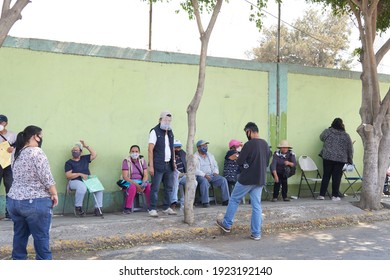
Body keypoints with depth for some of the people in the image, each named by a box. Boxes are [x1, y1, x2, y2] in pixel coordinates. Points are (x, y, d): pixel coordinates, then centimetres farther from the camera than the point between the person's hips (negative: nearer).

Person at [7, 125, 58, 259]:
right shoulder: (36, 152, -13)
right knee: (41, 237, 2)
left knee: (20, 235, 15)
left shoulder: (17, 154, 12)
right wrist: (54, 194, -6)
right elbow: (47, 177, -16)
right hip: (35, 202, -8)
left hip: (13, 200, 8)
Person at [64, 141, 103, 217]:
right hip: (75, 181, -5)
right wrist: (80, 174, -14)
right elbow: (68, 176, -5)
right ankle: (78, 208, -23)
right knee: (82, 187, -39)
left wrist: (86, 146, 13)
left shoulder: (84, 159, 19)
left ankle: (98, 209, -20)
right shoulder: (69, 162, 5)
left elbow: (94, 155, 14)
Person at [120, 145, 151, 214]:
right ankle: (127, 208, -26)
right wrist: (136, 185, -22)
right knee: (132, 187, -38)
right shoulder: (126, 161, -4)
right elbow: (125, 177, -12)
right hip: (129, 182, -3)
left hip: (141, 182, 3)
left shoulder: (142, 161, 8)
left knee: (149, 187, -28)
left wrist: (143, 184, -18)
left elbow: (145, 175, 3)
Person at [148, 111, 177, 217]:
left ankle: (166, 207, 21)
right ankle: (152, 209, 2)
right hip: (158, 165, -7)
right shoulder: (155, 132, -7)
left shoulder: (170, 132, 15)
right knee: (155, 188, -4)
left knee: (169, 187, 11)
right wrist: (151, 166, -18)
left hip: (168, 165, 7)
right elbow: (150, 149, -12)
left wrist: (173, 162, 15)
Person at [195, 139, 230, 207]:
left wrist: (215, 172, 0)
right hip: (201, 176, -6)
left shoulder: (210, 155, 21)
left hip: (211, 175, 6)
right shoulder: (195, 157, 0)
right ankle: (205, 202, -33)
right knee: (204, 181, -39)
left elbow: (215, 165, 23)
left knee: (223, 180, -17)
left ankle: (225, 200, -17)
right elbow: (195, 170, -12)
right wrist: (204, 175, -22)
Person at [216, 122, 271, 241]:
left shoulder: (249, 144, -17)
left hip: (247, 179, -6)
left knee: (234, 200, 12)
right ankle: (256, 233, 8)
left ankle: (227, 224, 24)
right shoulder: (266, 144, 5)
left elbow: (239, 161, -13)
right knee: (256, 205, 7)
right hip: (260, 180, 6)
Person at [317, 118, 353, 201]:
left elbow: (321, 138, 18)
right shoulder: (346, 135, 2)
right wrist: (349, 159, 14)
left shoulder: (327, 131, 0)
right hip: (340, 159, 0)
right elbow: (350, 149, 5)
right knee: (337, 177, 5)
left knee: (326, 176, 6)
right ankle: (335, 196, 8)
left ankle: (322, 195, 7)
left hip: (328, 157, 0)